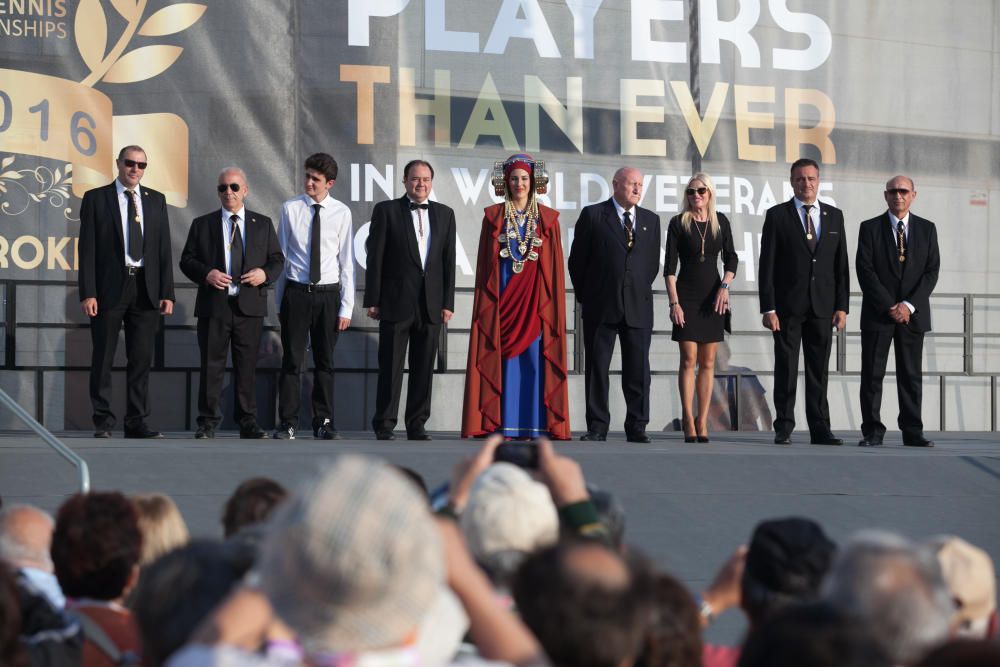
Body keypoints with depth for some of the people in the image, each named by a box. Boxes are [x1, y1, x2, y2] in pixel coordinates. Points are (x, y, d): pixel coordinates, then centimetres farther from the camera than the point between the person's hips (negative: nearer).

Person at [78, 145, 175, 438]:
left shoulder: (156, 200, 12)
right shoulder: (96, 198, 2)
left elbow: (164, 249, 10)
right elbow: (87, 249, -2)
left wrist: (167, 292, 2)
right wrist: (87, 293, -10)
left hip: (146, 289, 3)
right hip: (109, 287, -3)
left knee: (142, 359, 4)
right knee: (103, 359, 1)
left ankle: (137, 422, 9)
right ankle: (103, 422, 6)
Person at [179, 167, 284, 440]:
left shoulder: (263, 224, 12)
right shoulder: (202, 224, 9)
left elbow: (277, 259, 12)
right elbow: (187, 259, 6)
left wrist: (266, 273, -9)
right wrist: (205, 274, -12)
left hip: (250, 306, 1)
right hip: (214, 305, -1)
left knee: (247, 366, 4)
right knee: (211, 366, 1)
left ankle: (248, 422, 9)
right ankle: (207, 422, 6)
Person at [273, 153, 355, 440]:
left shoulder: (341, 213, 0)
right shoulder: (290, 209, 1)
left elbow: (347, 263, 2)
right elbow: (281, 256, 4)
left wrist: (346, 307, -2)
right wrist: (279, 302, 2)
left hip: (328, 295, 0)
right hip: (296, 292, 0)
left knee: (325, 361, 7)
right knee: (292, 360, 0)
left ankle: (324, 422, 14)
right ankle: (288, 424, 6)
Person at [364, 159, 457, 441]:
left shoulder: (444, 214, 12)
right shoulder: (386, 211, 2)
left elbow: (449, 261, 10)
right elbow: (375, 258, -1)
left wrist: (448, 302, 4)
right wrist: (373, 300, -6)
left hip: (431, 305, 3)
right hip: (396, 302, -3)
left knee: (424, 369, 5)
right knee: (390, 367, -2)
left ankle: (417, 426, 11)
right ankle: (384, 426, 3)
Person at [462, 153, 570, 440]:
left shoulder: (547, 219, 7)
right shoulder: (494, 217, 8)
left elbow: (554, 266, 6)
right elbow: (485, 262, 8)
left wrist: (553, 303, -1)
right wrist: (486, 297, 0)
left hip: (536, 297, 0)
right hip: (501, 296, 0)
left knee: (536, 359, -4)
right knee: (501, 359, -2)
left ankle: (534, 426, -3)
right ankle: (502, 425, -1)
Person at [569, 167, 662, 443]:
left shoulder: (651, 220, 12)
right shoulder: (593, 215, 2)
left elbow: (653, 262, 17)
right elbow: (577, 260, 4)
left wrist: (640, 292, 11)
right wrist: (586, 296, 6)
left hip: (638, 306, 2)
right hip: (601, 306, -2)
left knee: (638, 369, 1)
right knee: (597, 367, 0)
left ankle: (636, 427, 6)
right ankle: (597, 427, 6)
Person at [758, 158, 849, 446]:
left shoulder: (834, 216, 11)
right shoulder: (777, 215, 2)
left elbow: (841, 265, 10)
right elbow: (767, 266, -2)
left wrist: (842, 306, 3)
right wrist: (768, 308, -9)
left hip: (822, 307, 2)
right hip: (787, 306, -2)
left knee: (819, 371, 4)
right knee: (786, 370, 1)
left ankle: (820, 429, 7)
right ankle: (784, 429, 6)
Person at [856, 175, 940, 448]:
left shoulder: (927, 229, 8)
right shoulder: (870, 228, 2)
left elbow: (931, 271, 1)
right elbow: (865, 270, -5)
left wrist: (909, 305, -11)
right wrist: (889, 306, -12)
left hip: (913, 313, 1)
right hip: (877, 313, -1)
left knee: (911, 374, 2)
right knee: (872, 374, -2)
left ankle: (912, 432, 5)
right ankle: (872, 432, 2)